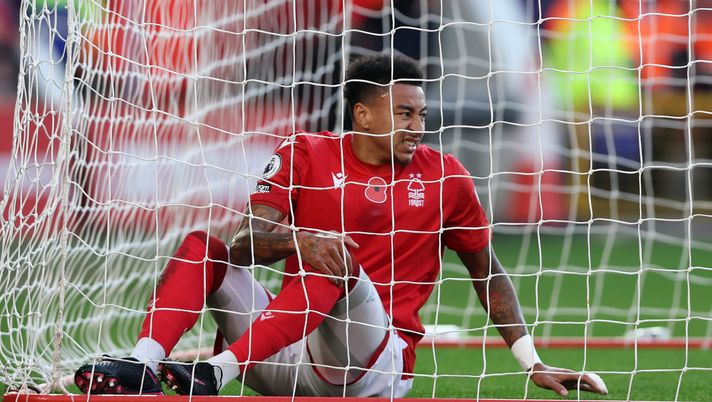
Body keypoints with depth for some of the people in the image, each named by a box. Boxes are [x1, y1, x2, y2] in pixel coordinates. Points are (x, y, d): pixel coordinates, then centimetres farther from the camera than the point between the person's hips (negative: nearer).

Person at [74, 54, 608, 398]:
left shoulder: (444, 177, 6)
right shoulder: (305, 155, 6)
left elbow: (489, 273, 14)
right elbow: (246, 243, -5)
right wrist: (296, 240, -27)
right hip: (288, 349, 3)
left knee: (338, 261, -31)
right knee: (202, 245, -11)